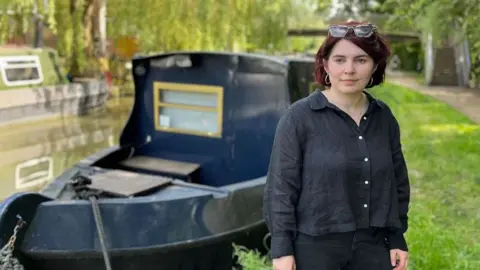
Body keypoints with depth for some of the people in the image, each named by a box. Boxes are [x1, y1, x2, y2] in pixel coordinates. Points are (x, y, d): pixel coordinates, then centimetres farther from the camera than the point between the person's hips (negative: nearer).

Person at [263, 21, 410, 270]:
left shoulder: (384, 117, 4)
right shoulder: (299, 116, -10)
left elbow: (398, 182, 12)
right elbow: (281, 186, -10)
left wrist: (397, 239, 9)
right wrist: (282, 249, -12)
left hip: (371, 245, 4)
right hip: (314, 245, -4)